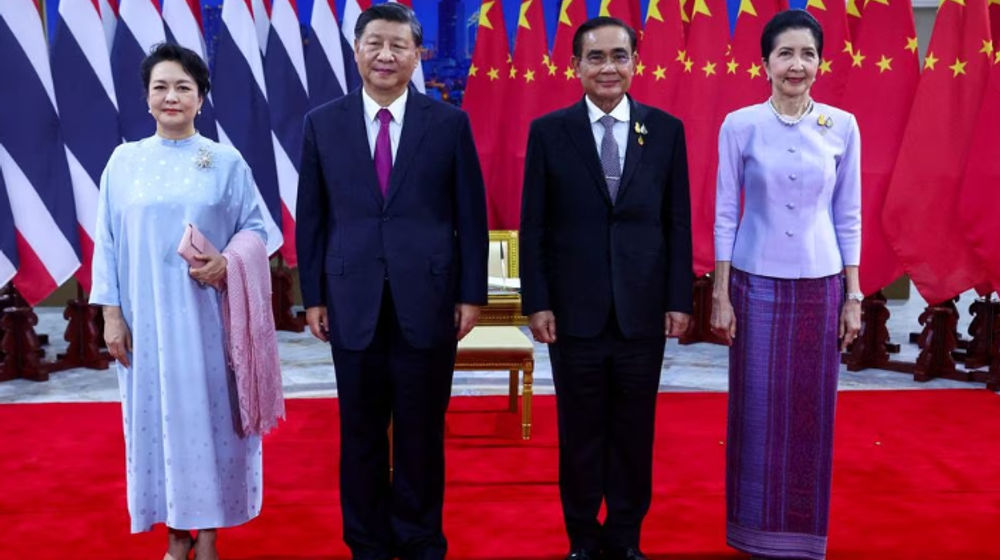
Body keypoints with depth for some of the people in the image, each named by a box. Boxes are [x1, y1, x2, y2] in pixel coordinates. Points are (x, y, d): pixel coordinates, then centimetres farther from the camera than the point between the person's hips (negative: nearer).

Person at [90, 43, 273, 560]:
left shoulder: (226, 161, 2)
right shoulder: (124, 161, 4)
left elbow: (255, 228, 3)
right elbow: (108, 243, 4)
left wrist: (227, 262, -16)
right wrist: (111, 313, -1)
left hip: (208, 314, -1)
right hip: (146, 317, 1)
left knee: (210, 411, 2)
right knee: (158, 413, 6)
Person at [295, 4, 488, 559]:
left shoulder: (450, 122, 1)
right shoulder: (322, 123, 4)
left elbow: (471, 215, 2)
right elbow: (311, 218, 6)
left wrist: (471, 293, -1)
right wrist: (313, 294, 3)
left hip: (428, 300, -1)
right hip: (353, 302, 1)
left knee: (422, 431, 10)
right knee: (361, 433, 11)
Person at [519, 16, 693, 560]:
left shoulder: (666, 130, 4)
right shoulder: (548, 131, 0)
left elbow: (678, 223, 4)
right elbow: (533, 226, 0)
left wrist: (679, 300, 0)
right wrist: (536, 302, -5)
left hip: (643, 309, 1)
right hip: (574, 310, -1)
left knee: (634, 432, 10)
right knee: (580, 432, 10)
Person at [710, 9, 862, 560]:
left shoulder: (842, 127, 1)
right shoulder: (739, 126, -3)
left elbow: (848, 216, 5)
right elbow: (725, 213, -1)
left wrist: (853, 296, 3)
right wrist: (720, 294, -4)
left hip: (819, 286, 2)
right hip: (756, 284, -1)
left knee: (810, 410, 9)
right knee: (756, 408, 6)